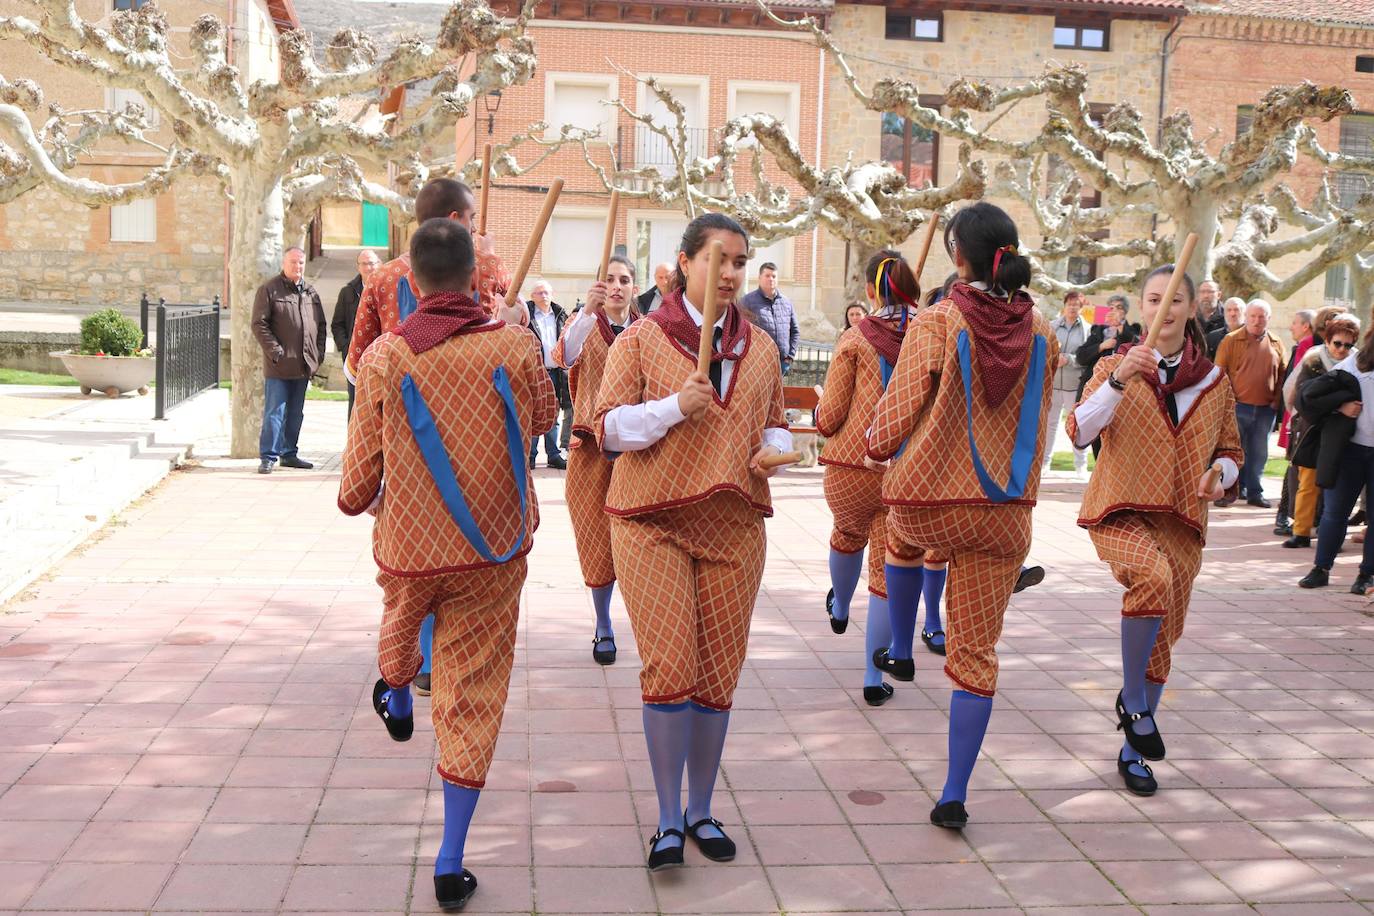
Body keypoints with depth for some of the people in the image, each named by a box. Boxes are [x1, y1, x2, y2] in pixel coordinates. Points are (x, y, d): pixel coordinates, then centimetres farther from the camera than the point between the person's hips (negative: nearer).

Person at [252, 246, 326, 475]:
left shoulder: (310, 292, 15)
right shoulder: (269, 290, -3)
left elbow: (321, 325, 19)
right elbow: (259, 324, -8)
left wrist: (318, 353, 8)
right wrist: (275, 351, -15)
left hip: (304, 365, 6)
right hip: (278, 366, -6)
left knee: (295, 413, 12)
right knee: (274, 413, -5)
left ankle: (289, 454, 21)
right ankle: (268, 456, 0)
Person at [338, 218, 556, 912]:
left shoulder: (383, 358, -12)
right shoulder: (514, 346, -12)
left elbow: (359, 481, -6)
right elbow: (543, 417, 11)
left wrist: (357, 501, 19)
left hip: (407, 545, 1)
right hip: (494, 550, 0)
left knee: (402, 615, 34)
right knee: (472, 698, 6)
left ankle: (396, 701, 65)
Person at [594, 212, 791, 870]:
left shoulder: (760, 348, 13)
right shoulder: (641, 338, 0)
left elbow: (775, 424, 23)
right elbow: (608, 425, -5)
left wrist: (772, 451, 0)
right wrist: (675, 407, -20)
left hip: (734, 525, 4)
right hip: (653, 522, -4)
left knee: (719, 673, 7)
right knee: (669, 666, -10)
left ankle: (700, 810, 23)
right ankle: (668, 819, 6)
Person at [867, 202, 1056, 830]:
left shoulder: (937, 324, -13)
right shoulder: (1040, 332, 1)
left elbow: (894, 418, -10)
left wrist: (877, 440, 13)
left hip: (927, 499, -2)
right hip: (1005, 513, 3)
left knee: (902, 540, 37)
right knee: (976, 653, 9)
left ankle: (899, 652, 48)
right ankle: (954, 794, 13)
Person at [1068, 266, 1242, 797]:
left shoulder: (1215, 381, 9)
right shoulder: (1115, 366, 2)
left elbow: (1230, 451, 18)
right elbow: (1079, 431, -14)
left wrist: (1220, 474, -4)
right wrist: (1119, 381, -29)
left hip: (1182, 519, 4)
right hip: (1121, 511, -4)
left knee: (1163, 637, 7)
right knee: (1153, 577, -34)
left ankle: (1133, 751, 26)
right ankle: (1133, 701, -12)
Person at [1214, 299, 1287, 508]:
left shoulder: (1275, 344, 8)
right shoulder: (1231, 340, -2)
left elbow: (1283, 374, 13)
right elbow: (1220, 372, -4)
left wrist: (1276, 400, 4)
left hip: (1266, 409, 3)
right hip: (1237, 406, -3)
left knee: (1259, 453, 9)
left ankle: (1255, 493, 18)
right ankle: (1231, 490, 8)